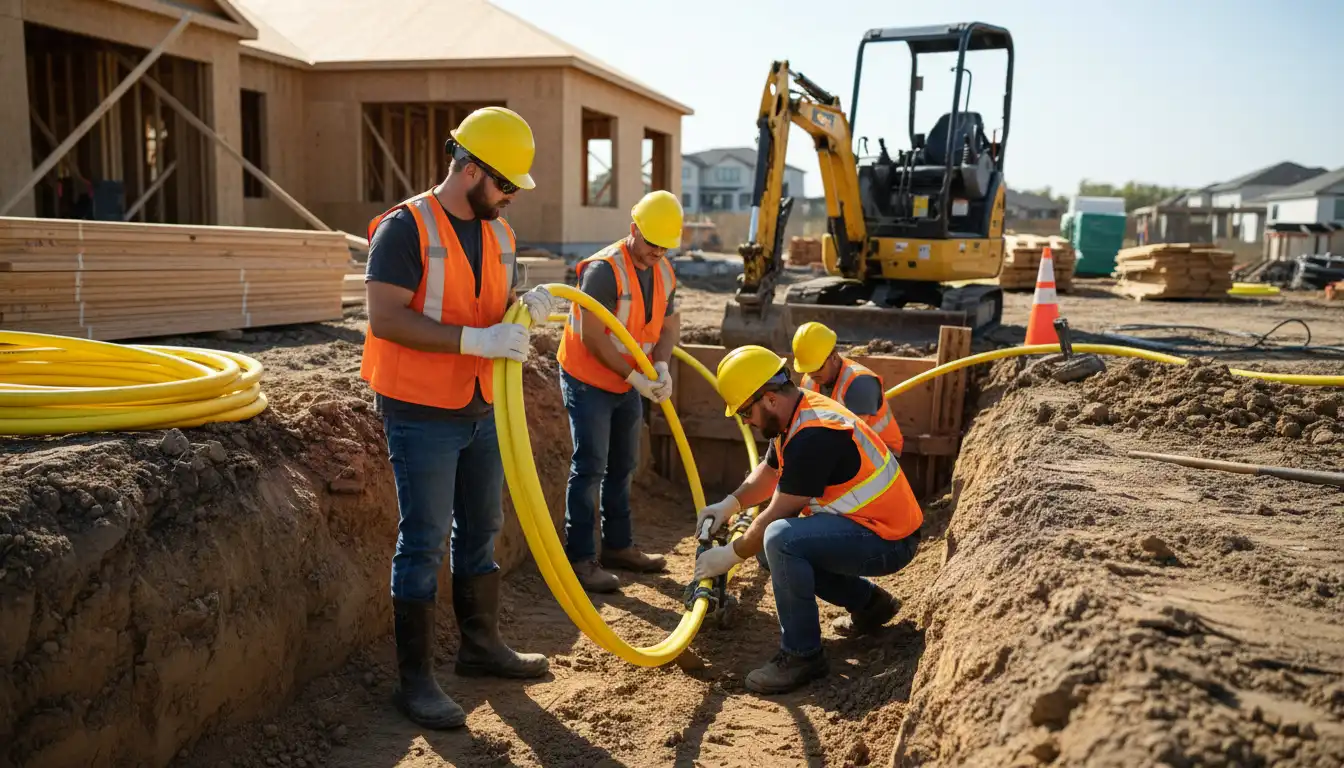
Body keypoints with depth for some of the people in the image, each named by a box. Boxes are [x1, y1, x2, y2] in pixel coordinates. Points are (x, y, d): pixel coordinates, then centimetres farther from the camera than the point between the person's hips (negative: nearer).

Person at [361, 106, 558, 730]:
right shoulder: (405, 228, -15)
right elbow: (385, 318, -23)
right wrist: (474, 339, -30)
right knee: (423, 543, -2)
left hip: (480, 408, 8)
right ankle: (415, 679, 9)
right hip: (422, 412, -8)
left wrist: (527, 305, -7)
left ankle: (481, 644, 34)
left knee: (482, 530, 17)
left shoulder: (498, 233, 9)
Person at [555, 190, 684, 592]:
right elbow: (592, 338, -26)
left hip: (628, 383, 8)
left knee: (622, 466, 15)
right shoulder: (604, 269, -23)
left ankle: (618, 546, 27)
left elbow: (669, 325, 5)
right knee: (590, 468, -8)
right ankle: (580, 559, -2)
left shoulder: (664, 273, 2)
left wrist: (661, 367, -14)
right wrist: (635, 377, -23)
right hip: (588, 381, -8)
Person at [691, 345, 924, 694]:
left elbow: (777, 515, -20)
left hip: (887, 539, -10)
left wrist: (730, 555, -7)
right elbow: (768, 472, 21)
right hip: (870, 523, 10)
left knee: (780, 540, -29)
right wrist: (729, 504, 7)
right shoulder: (797, 412, 4)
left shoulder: (812, 436, -25)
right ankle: (868, 602, 24)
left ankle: (802, 655, -14)